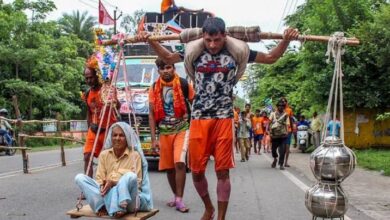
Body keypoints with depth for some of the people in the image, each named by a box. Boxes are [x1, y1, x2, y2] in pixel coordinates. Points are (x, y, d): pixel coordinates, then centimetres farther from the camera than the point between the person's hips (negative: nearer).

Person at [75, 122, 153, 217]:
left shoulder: (134, 155, -5)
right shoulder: (104, 154, 7)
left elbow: (137, 182, -9)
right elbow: (99, 178, 4)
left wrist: (114, 183, -20)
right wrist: (103, 186, -20)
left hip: (127, 199, -4)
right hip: (108, 194, 4)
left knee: (130, 176, -35)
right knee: (79, 178, -14)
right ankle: (102, 206, -28)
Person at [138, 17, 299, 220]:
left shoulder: (236, 52, 0)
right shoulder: (194, 51, 3)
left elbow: (270, 58, 10)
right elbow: (168, 57, 20)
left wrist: (286, 40, -3)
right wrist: (149, 41, 10)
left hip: (224, 119, -2)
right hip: (199, 118, 2)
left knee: (222, 171, 1)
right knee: (196, 171, 7)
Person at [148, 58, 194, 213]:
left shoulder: (184, 84, -5)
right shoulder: (154, 89, 2)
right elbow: (151, 115, 3)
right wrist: (153, 139, -2)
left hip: (182, 129, -3)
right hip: (164, 132, 3)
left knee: (179, 163, -18)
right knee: (168, 167, 9)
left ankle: (179, 200, -8)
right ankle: (176, 196, 28)